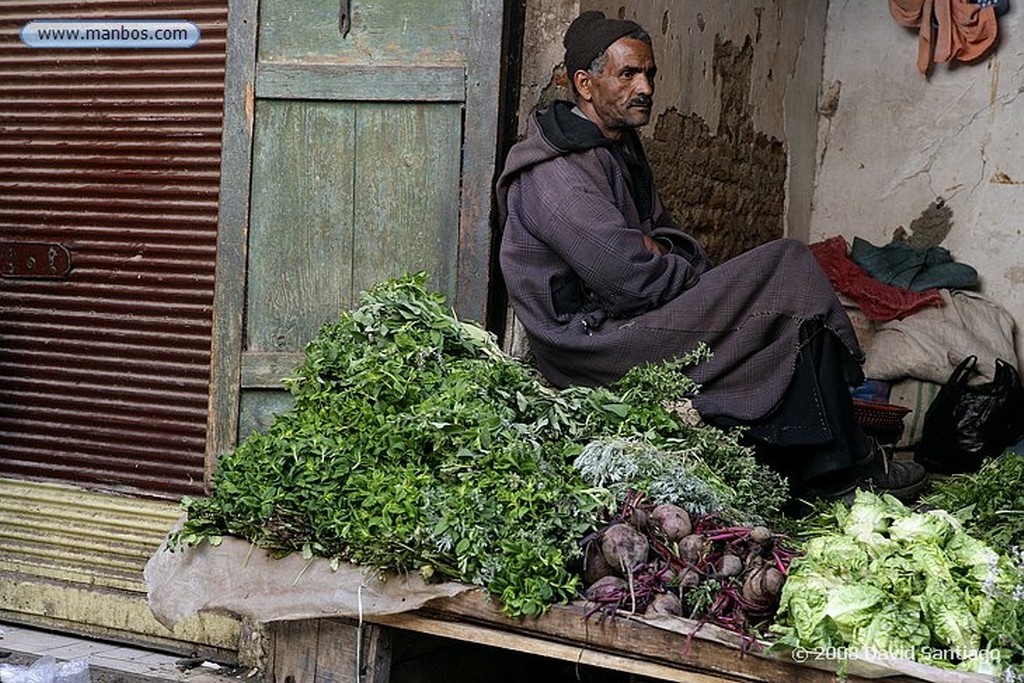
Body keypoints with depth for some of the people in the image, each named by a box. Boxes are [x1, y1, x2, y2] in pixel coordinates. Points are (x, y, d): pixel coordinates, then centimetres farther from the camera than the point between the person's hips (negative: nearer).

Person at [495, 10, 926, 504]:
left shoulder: (619, 146, 14)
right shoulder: (556, 175, -18)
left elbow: (669, 234, 19)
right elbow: (632, 282, -24)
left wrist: (661, 253, -5)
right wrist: (695, 273, -6)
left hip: (614, 322, 10)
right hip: (594, 347, -10)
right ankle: (840, 468, -4)